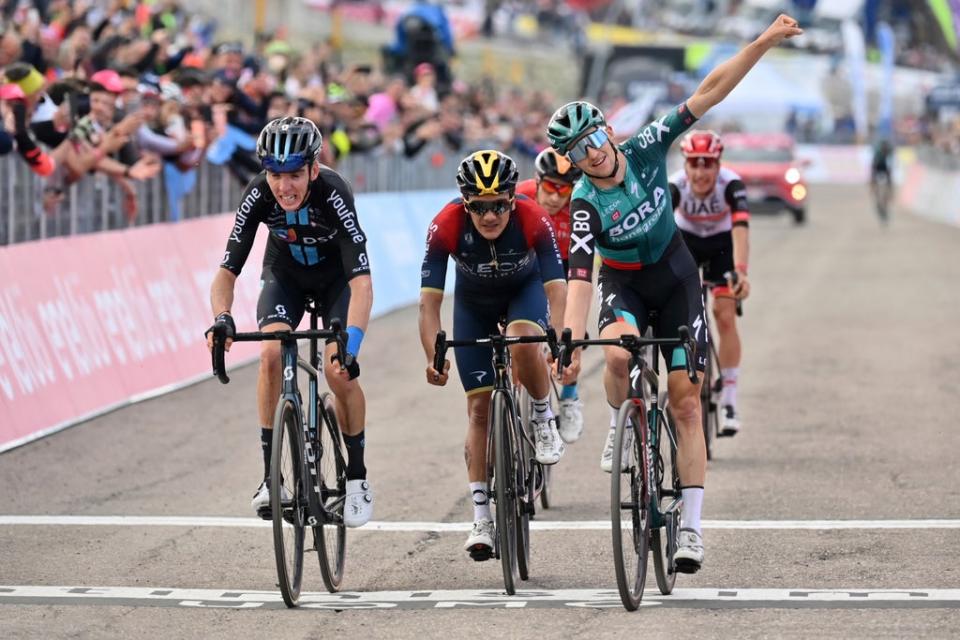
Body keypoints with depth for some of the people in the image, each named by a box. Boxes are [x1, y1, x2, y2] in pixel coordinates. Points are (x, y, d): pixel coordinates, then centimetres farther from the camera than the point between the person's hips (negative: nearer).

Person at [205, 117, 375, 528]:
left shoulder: (333, 194, -37)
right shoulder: (258, 194, -30)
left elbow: (361, 281, -42)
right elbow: (227, 271, -28)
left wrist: (352, 338, -56)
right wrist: (222, 319, -48)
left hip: (336, 277, -2)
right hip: (285, 274, 2)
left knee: (339, 370, -19)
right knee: (271, 353, -24)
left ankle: (357, 477, 2)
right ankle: (270, 475, -15)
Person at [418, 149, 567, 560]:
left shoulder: (533, 221, -33)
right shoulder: (446, 226, -32)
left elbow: (556, 288, -36)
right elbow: (430, 300, -32)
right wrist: (433, 356, -44)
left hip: (524, 291, -1)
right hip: (473, 302, 1)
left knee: (524, 345, -35)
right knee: (479, 408, -3)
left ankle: (544, 420, -6)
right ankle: (482, 518, 2)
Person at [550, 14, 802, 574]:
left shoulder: (646, 149, -16)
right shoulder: (585, 205, -22)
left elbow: (708, 93, -17)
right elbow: (579, 280, -30)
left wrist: (764, 43, -23)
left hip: (676, 277, 2)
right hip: (624, 283, -2)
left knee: (686, 400, -5)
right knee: (618, 356, -36)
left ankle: (691, 526, -4)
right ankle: (622, 423, -2)